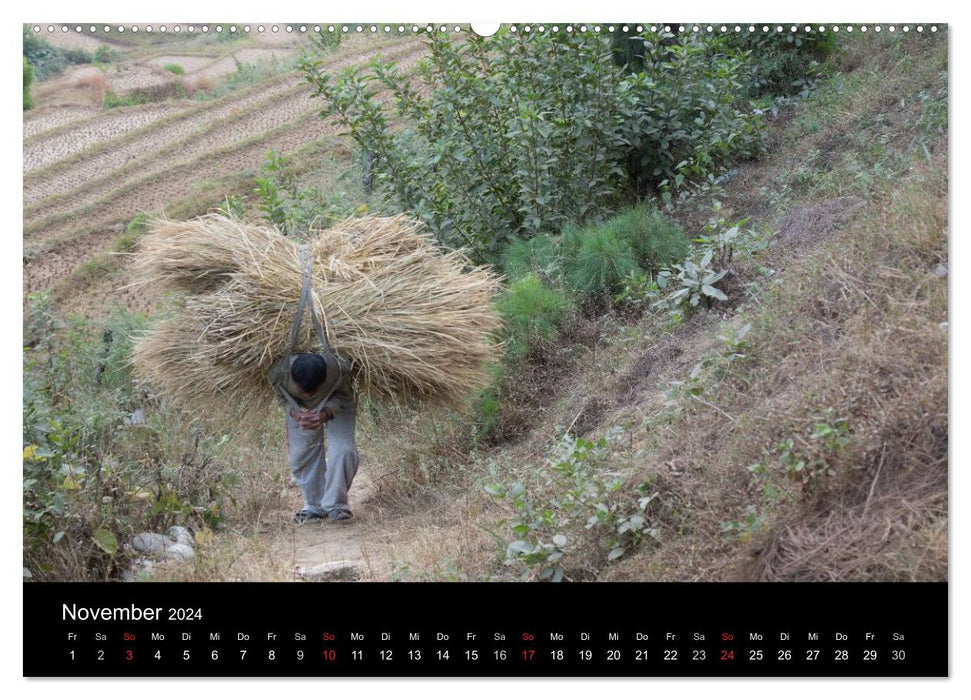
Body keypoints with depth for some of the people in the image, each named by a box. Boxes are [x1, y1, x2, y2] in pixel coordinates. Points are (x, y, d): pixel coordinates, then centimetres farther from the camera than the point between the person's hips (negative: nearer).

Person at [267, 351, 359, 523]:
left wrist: (326, 413, -38)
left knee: (343, 450, -17)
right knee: (300, 455, -1)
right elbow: (283, 397, -14)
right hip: (300, 408, 2)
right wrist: (295, 413, -34)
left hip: (336, 406, -2)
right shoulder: (279, 371, -37)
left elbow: (344, 395, -20)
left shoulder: (339, 369, -41)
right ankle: (314, 506, 18)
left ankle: (335, 505, -2)